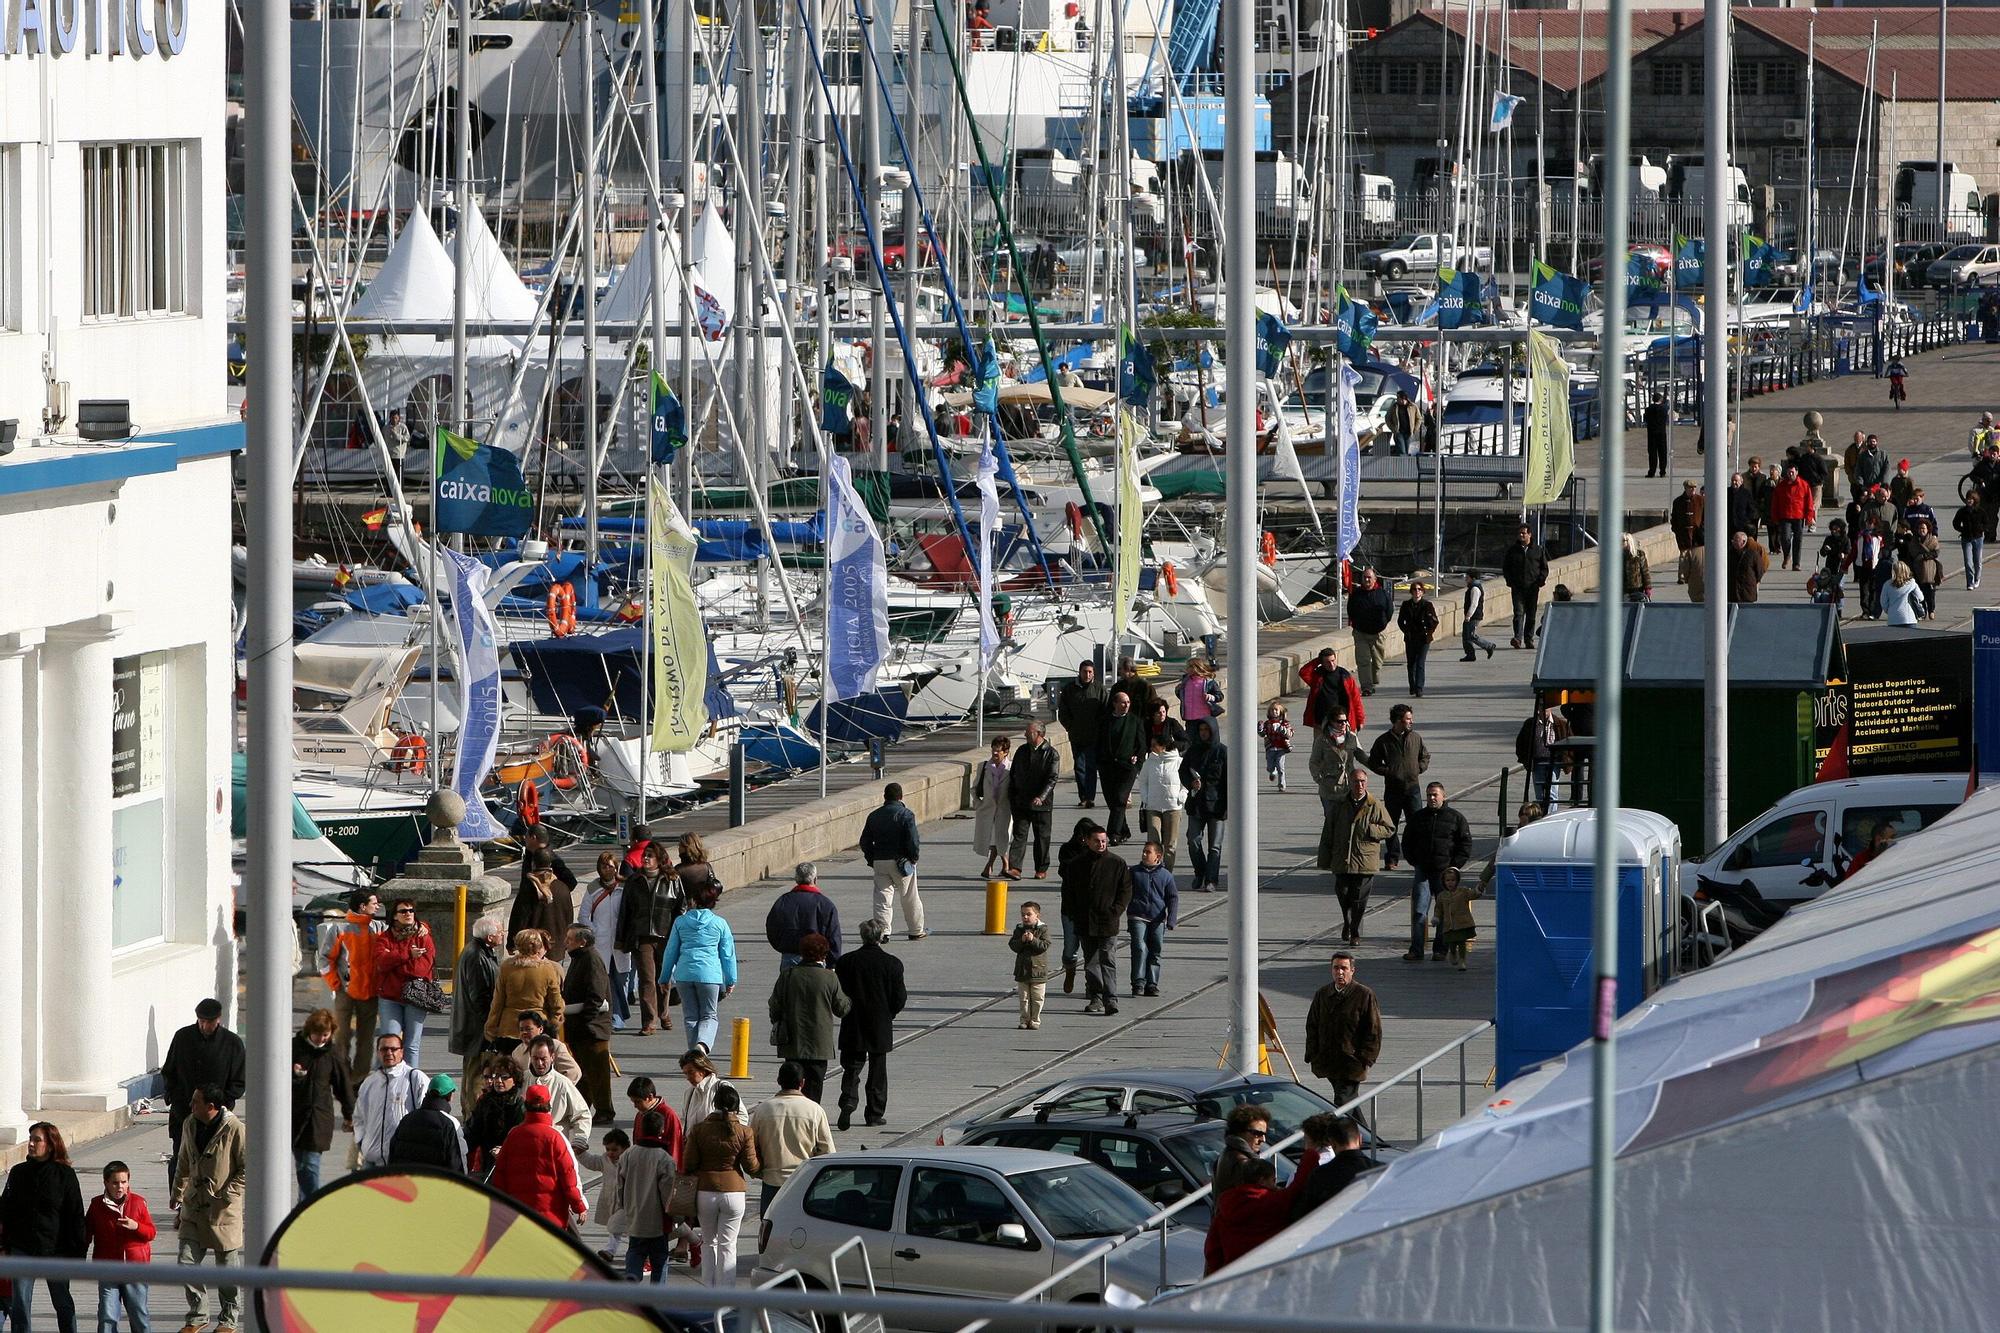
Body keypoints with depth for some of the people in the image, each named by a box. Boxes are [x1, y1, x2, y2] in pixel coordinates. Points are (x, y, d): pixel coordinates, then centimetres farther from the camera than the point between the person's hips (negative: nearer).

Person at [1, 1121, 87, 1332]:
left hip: (55, 1249, -2)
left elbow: (76, 1215, -3)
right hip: (22, 1249, 2)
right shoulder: (18, 1173, 4)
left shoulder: (65, 1174, -4)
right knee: (19, 1306, 0)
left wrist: (77, 1251, -6)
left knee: (63, 1303, 10)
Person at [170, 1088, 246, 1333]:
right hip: (194, 1207, 5)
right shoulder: (191, 1124, 6)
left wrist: (227, 1195, -17)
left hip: (223, 1210, -5)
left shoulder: (234, 1129, -13)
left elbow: (247, 1169, -10)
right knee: (186, 1261, -3)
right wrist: (178, 1196, 15)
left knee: (226, 1264, 5)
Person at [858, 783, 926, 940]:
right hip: (901, 861, -3)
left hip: (879, 861, 3)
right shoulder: (906, 815, -9)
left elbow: (865, 841, 7)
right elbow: (913, 840, -15)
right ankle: (916, 931, 18)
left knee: (882, 897, 4)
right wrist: (914, 857, -1)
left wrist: (871, 859, 14)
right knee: (909, 898, 9)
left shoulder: (874, 815, 6)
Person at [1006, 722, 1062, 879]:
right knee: (1019, 834, -4)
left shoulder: (1051, 754, -7)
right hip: (1021, 802, 3)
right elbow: (1013, 775, 15)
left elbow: (1052, 778, -13)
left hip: (1042, 803, -3)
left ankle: (1041, 869, 17)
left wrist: (1041, 797, -25)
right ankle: (1015, 867, -10)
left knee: (1042, 837, 6)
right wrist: (1011, 797, 9)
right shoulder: (1022, 751, 9)